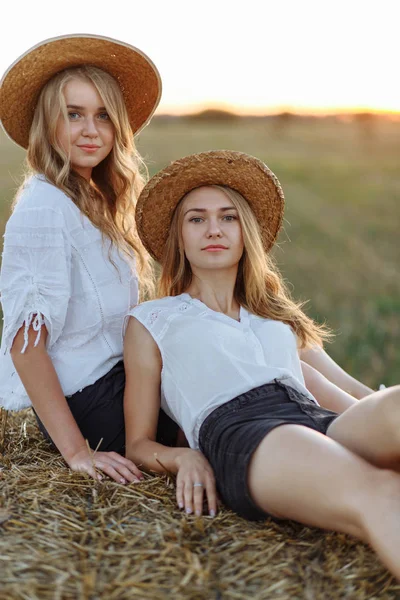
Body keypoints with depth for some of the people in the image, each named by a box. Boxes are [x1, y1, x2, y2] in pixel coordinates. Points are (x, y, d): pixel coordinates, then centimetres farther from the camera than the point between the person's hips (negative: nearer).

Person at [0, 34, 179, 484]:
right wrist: (77, 452, -23)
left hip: (116, 376, 9)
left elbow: (103, 317, 9)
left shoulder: (98, 202, 10)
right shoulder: (44, 208, -18)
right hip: (86, 400, -9)